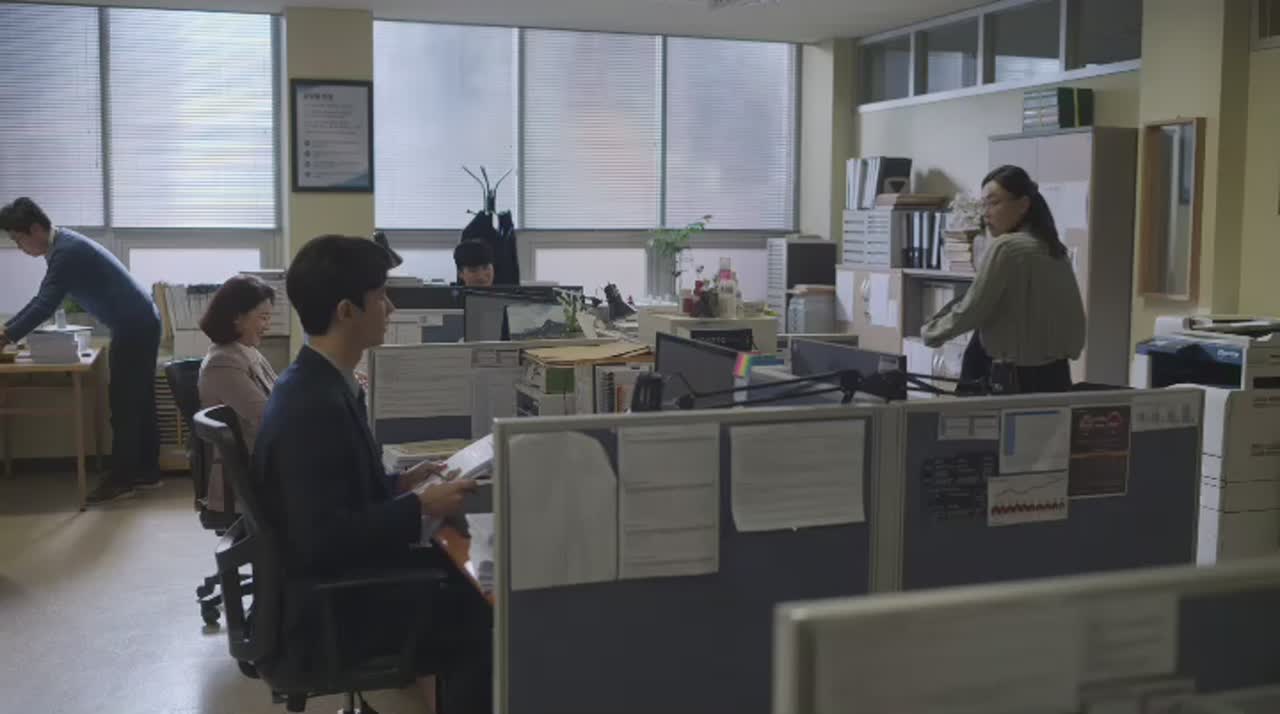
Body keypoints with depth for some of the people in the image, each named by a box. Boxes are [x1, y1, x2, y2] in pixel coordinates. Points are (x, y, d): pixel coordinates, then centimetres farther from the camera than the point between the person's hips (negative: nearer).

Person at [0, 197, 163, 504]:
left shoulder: (66, 252, -18)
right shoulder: (65, 246, 14)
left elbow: (46, 306, -23)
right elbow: (42, 299, 20)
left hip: (134, 327, -10)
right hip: (141, 324, 10)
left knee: (124, 404, -4)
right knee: (139, 401, 13)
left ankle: (121, 478, 2)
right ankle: (146, 470, 19)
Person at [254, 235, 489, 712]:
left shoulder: (319, 384, 4)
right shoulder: (312, 406, -26)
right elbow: (323, 540, -30)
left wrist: (400, 483, 5)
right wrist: (419, 507, -22)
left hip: (338, 580, 9)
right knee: (485, 617, -9)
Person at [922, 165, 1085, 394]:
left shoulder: (1005, 247, -12)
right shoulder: (1056, 250, 12)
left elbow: (971, 310, -9)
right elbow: (1076, 318, 16)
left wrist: (930, 332, 7)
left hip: (1018, 378, -8)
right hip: (1057, 374, 8)